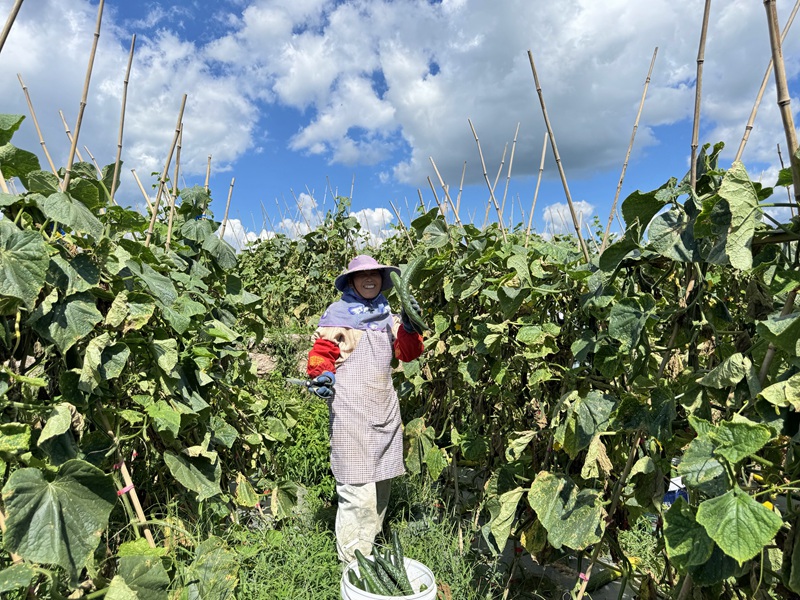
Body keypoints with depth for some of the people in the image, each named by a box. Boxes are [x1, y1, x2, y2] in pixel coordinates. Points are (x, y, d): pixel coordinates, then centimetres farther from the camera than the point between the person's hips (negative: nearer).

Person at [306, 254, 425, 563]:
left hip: (385, 410, 7)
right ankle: (354, 564, 8)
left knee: (381, 484, 16)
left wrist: (409, 325, -6)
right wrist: (323, 376, -23)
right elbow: (321, 353, -4)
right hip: (351, 413, -6)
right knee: (358, 491, -8)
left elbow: (408, 353, 10)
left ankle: (370, 547, 35)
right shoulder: (338, 313, -2)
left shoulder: (387, 315, 14)